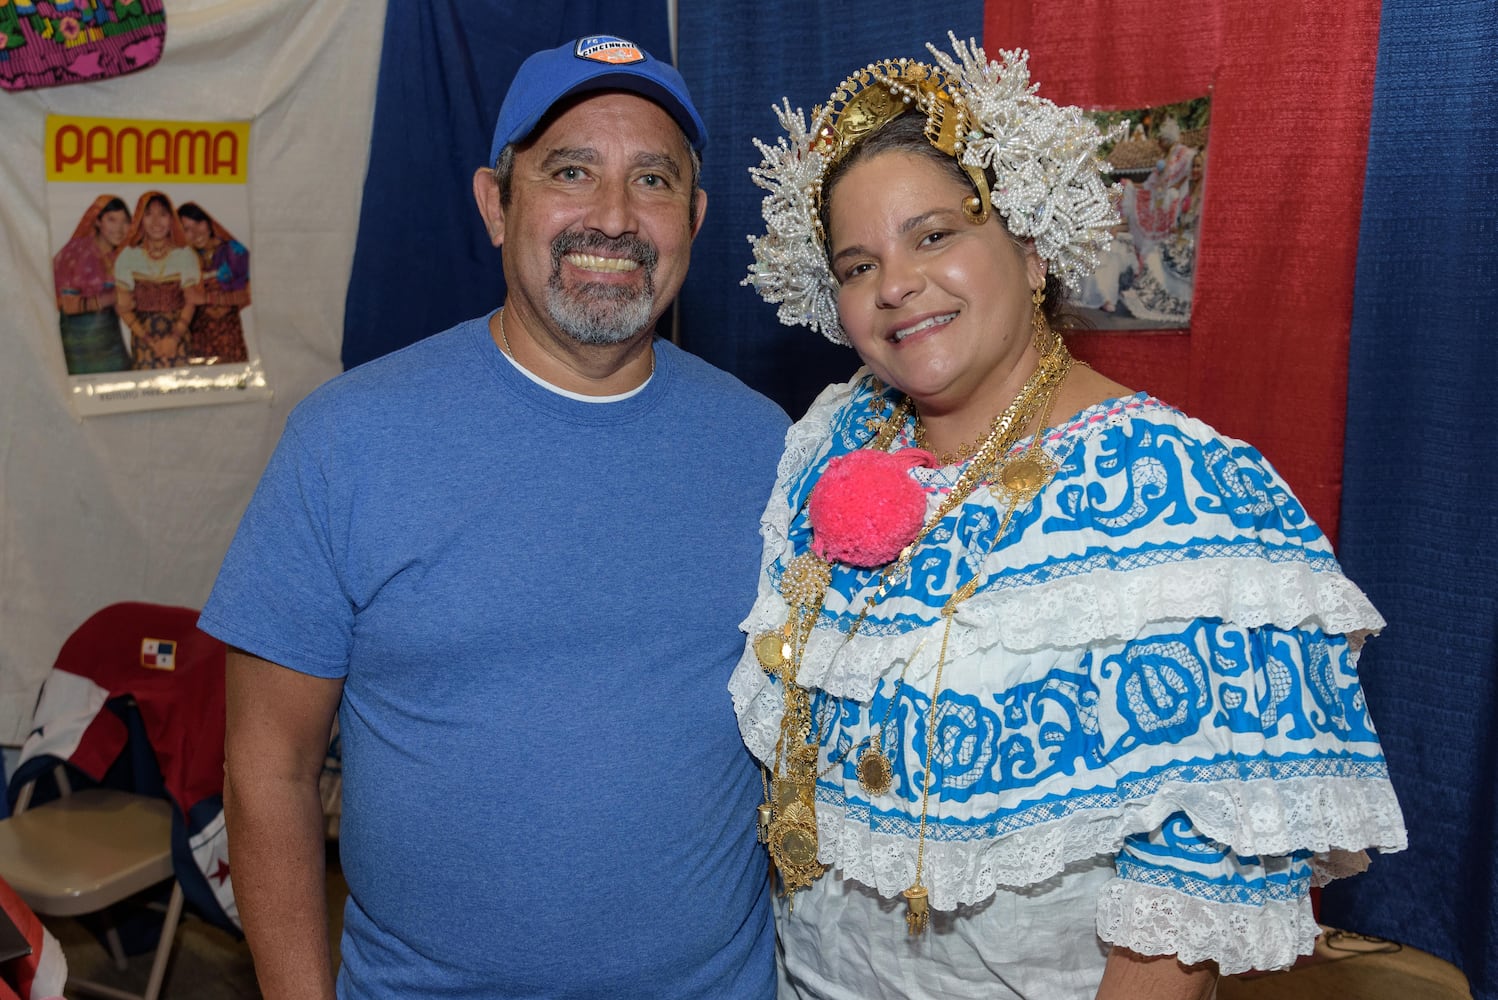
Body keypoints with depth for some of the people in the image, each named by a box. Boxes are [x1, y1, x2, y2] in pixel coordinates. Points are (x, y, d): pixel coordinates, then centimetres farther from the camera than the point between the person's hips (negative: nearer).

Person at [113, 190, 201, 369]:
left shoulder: (185, 255, 0)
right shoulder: (128, 256, -1)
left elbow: (190, 302, 1)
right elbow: (123, 306, -2)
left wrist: (175, 337, -11)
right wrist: (149, 341, -10)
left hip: (177, 335, 0)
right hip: (142, 336, 0)